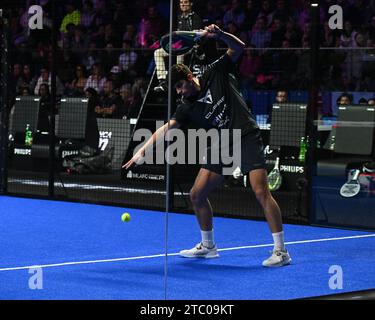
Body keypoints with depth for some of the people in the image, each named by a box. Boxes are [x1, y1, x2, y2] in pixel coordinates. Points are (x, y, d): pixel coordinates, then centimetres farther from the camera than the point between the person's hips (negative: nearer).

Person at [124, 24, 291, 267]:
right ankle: (208, 246, 23)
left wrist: (220, 35, -23)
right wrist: (143, 150, -17)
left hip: (247, 136, -6)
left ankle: (281, 250, -13)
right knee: (197, 195, 4)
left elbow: (239, 48, -4)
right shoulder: (187, 108, 4)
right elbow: (166, 129, -5)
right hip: (222, 146, 6)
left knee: (261, 191, -18)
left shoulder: (215, 74, -3)